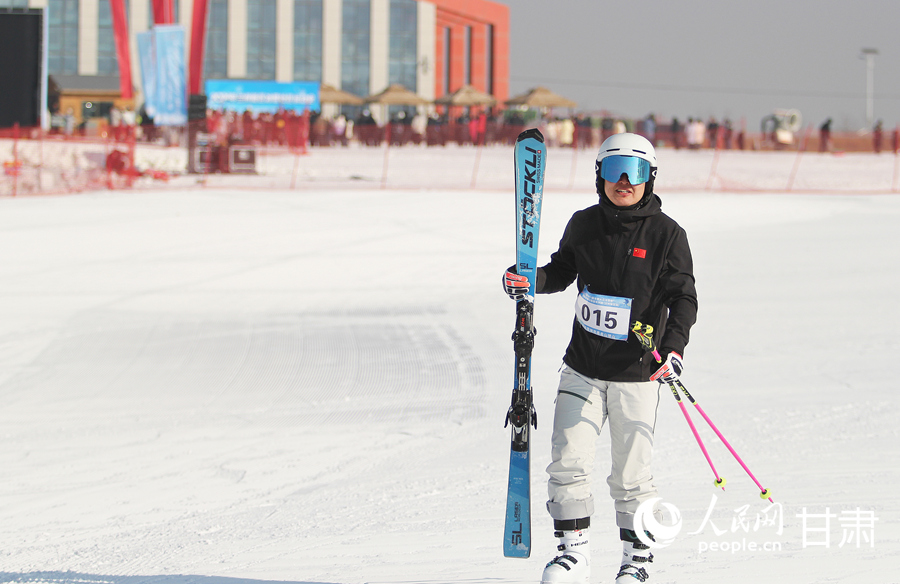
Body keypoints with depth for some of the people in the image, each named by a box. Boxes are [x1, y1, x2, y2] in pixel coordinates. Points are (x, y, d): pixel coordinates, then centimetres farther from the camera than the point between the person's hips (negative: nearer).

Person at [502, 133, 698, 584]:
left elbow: (683, 297, -9)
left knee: (631, 477, 0)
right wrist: (528, 281, -3)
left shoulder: (666, 235, -6)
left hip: (637, 375, -3)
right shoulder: (585, 225, 3)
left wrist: (674, 346, -25)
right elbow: (563, 271, 18)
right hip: (583, 368, 3)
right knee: (567, 462, -2)